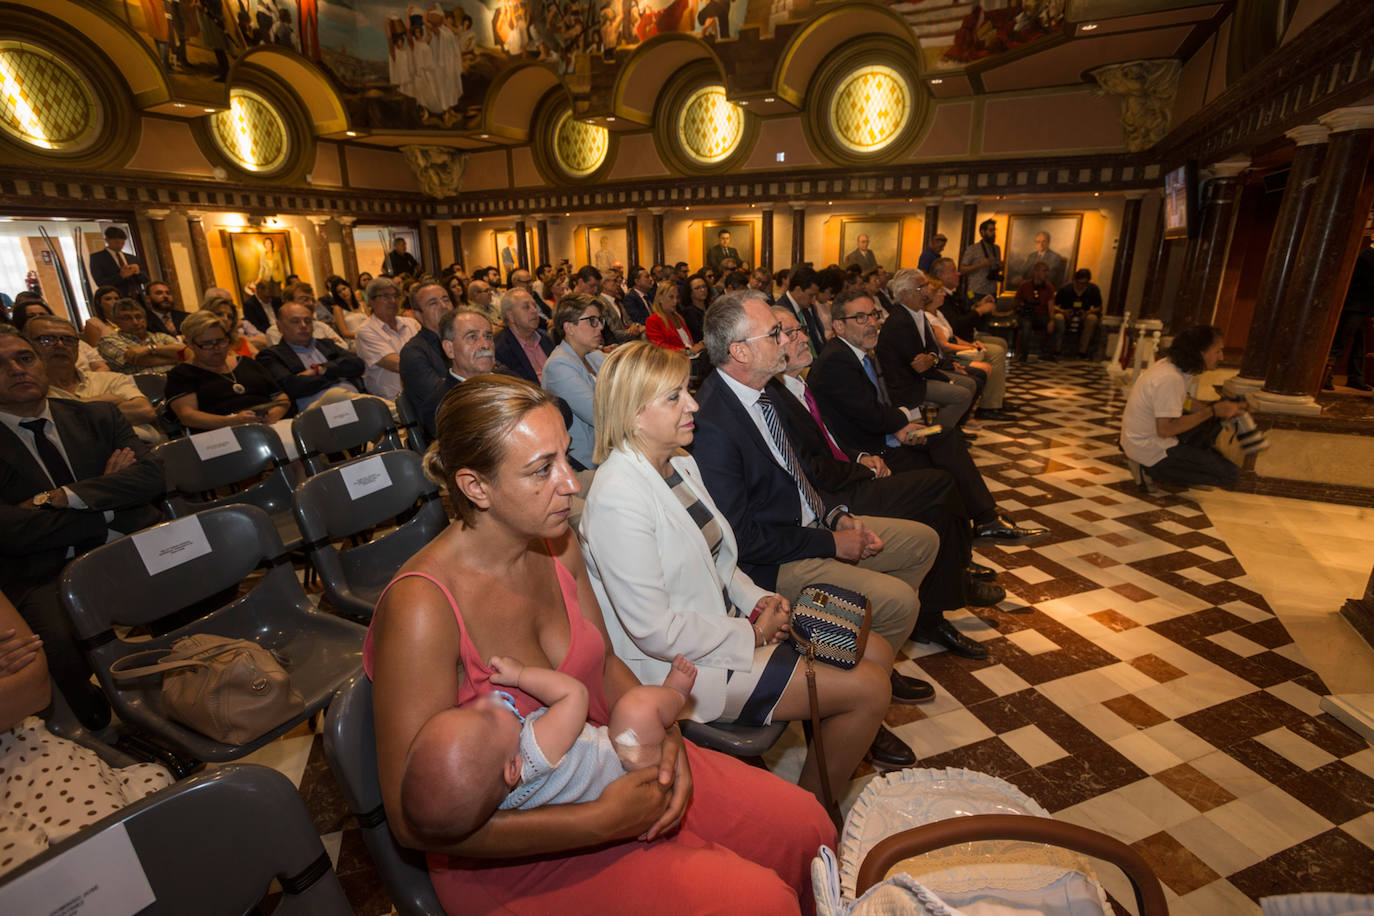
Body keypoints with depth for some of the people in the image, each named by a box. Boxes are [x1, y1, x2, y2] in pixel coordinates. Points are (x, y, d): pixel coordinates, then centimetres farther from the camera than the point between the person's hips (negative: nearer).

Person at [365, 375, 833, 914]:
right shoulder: (421, 610, -28)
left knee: (803, 825, 3)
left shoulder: (557, 545, -6)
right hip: (508, 852, -6)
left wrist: (662, 734, -12)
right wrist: (600, 822, -26)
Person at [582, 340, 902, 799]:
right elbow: (655, 630, -25)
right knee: (868, 689, -9)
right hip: (683, 665, -9)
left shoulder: (682, 463, 4)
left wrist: (757, 600, -1)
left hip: (725, 623, 9)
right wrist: (750, 636, -14)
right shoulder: (617, 498, -26)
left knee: (876, 653, 9)